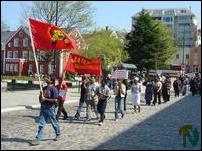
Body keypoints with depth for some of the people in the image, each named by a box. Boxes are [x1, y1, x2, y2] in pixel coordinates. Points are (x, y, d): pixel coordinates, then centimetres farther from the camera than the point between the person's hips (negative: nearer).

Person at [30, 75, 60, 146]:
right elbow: (41, 97, 20)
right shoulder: (44, 88, 9)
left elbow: (55, 100, -20)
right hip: (43, 108, 6)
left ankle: (58, 134, 35)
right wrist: (40, 97, -3)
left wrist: (45, 99, -18)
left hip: (50, 108, -6)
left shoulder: (53, 89, -13)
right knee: (41, 124, 2)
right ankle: (37, 139, 3)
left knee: (54, 123, 12)